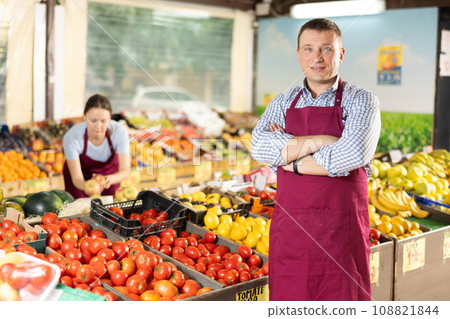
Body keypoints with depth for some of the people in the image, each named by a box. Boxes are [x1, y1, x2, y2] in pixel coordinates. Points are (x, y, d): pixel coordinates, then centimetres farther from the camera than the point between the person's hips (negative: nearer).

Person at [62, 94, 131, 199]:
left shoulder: (119, 131, -33)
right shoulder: (72, 137, -35)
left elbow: (125, 170, -31)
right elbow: (77, 178, -32)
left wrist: (109, 179, -54)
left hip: (109, 173, 1)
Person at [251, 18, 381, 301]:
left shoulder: (362, 102, 0)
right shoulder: (283, 103, 12)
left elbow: (353, 154, -19)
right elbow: (259, 147, -7)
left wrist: (293, 162, -9)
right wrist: (317, 142, -15)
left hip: (341, 228, -3)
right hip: (289, 224, 3)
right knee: (287, 298, 8)